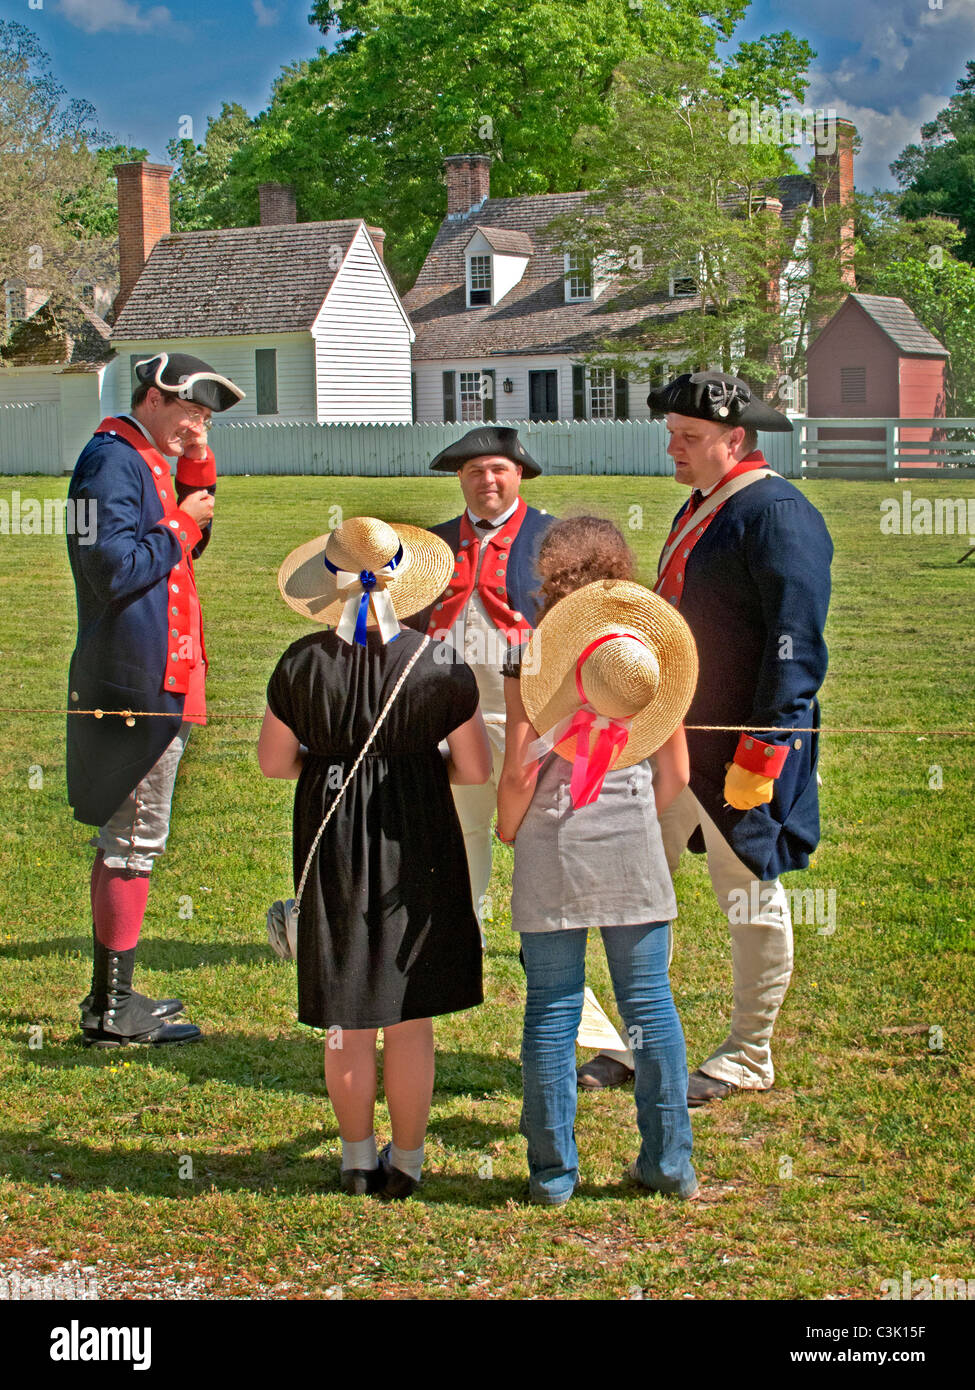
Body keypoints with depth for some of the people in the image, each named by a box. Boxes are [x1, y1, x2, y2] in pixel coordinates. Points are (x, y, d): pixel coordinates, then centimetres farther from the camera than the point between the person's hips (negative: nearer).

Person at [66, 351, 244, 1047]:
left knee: (129, 839, 15)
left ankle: (113, 997, 23)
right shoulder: (112, 460, -13)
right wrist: (180, 524, -11)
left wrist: (198, 473, 10)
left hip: (156, 674, 11)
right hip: (138, 681, -11)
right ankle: (113, 1012, -1)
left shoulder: (146, 463, 18)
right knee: (134, 840, -7)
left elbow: (191, 546, 21)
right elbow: (114, 569, -23)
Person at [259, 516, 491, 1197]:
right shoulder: (440, 664, -11)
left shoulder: (302, 663, -8)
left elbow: (274, 761, 1)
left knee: (348, 1020, 12)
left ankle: (359, 1160, 24)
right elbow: (476, 768, -7)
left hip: (333, 843, 1)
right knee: (411, 1019, 10)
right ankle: (405, 1162, 20)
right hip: (418, 844, -1)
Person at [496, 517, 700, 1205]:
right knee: (649, 1001, 8)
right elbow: (676, 771, 4)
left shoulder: (530, 657, -6)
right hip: (634, 852, 2)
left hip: (551, 848, -2)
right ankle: (670, 1161, 13)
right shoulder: (650, 648, 2)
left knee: (552, 1006, 5)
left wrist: (505, 832, 8)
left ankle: (553, 1171, 10)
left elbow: (519, 769, -9)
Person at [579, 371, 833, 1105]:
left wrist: (763, 750, -23)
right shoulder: (701, 508, 14)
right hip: (671, 740, 9)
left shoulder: (777, 515, -15)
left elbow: (796, 643, -20)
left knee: (750, 894, 4)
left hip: (738, 750, -9)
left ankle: (750, 1055, 19)